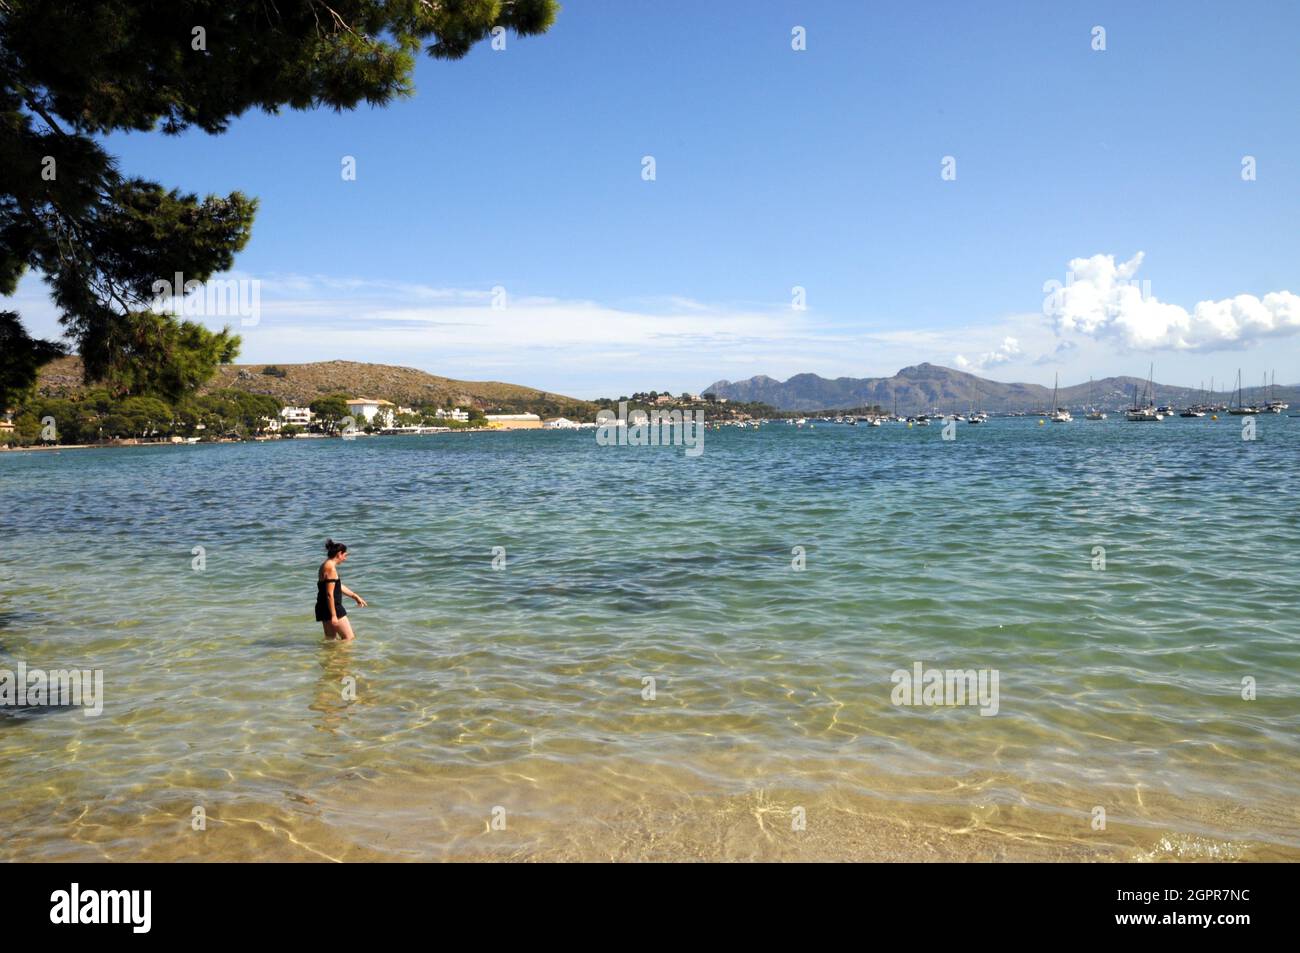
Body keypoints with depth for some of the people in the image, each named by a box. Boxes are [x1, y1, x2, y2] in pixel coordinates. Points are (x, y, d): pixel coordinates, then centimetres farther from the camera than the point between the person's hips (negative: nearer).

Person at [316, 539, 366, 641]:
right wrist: (333, 615, -22)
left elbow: (339, 586, 23)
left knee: (330, 638, 18)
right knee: (349, 637, -4)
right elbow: (329, 594, -23)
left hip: (324, 608, 10)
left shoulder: (326, 566, 13)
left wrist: (355, 596, 27)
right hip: (331, 607, -10)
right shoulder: (331, 568, -19)